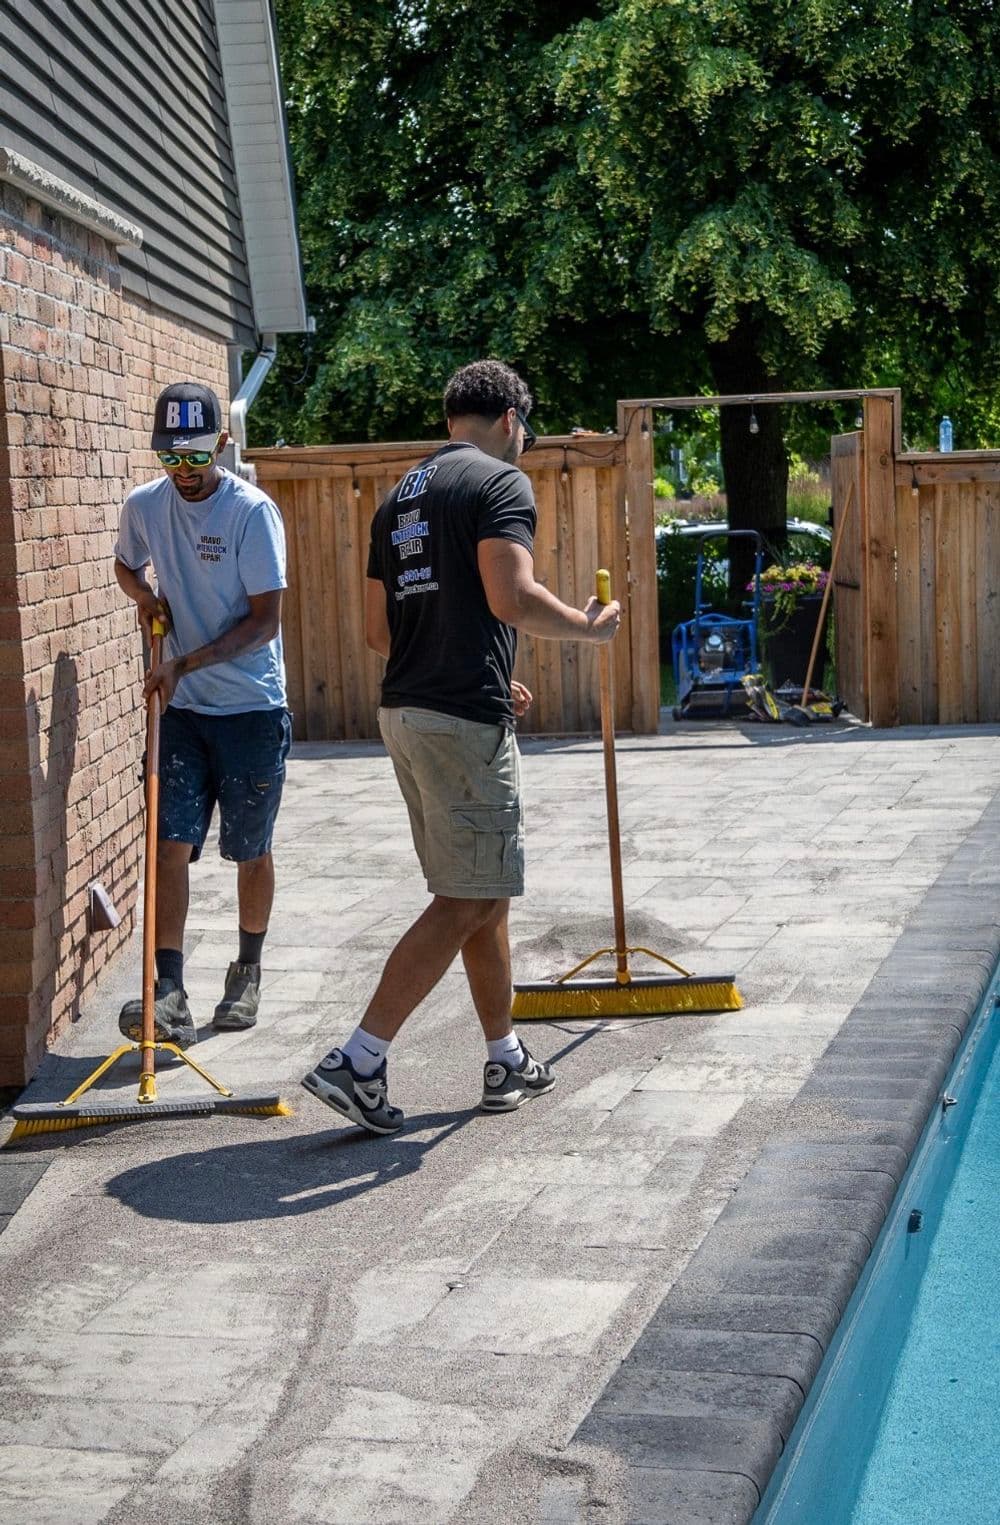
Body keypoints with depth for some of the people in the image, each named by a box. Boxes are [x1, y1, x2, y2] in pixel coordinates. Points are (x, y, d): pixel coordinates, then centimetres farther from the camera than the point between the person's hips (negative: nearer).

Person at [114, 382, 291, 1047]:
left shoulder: (253, 511, -13)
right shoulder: (144, 506, 2)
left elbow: (264, 622, -15)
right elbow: (127, 565, 25)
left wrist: (183, 664, -21)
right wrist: (147, 597, 2)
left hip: (252, 710, -4)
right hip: (181, 710, 4)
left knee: (252, 852, 8)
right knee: (171, 844, -7)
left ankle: (248, 973, 27)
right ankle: (169, 997, -12)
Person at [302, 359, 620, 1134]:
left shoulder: (401, 496, 18)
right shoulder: (500, 481, -8)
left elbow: (378, 628, 19)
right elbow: (513, 598, -22)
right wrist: (590, 626, -3)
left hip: (405, 712, 9)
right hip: (464, 721, -9)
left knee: (485, 892, 18)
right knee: (465, 902, -4)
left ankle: (508, 1061, 26)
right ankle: (357, 1061, -9)